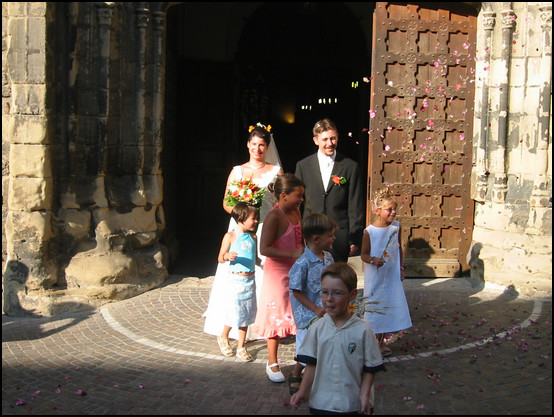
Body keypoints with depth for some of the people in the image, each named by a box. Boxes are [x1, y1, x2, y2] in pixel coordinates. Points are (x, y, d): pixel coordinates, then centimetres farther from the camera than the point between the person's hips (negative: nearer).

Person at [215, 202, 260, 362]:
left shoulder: (253, 237, 8)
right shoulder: (230, 236, -8)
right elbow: (220, 258, -6)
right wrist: (227, 256, -26)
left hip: (250, 280, 5)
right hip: (236, 279, -5)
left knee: (246, 313, 9)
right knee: (235, 312, -2)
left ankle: (241, 348, 21)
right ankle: (223, 337, 28)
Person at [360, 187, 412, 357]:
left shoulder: (396, 226, -2)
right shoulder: (369, 232, -16)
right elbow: (364, 254, -9)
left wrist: (400, 267, 11)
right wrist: (373, 260, -28)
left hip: (392, 275, 5)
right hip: (375, 277, -4)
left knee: (390, 306, 10)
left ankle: (381, 341, 27)